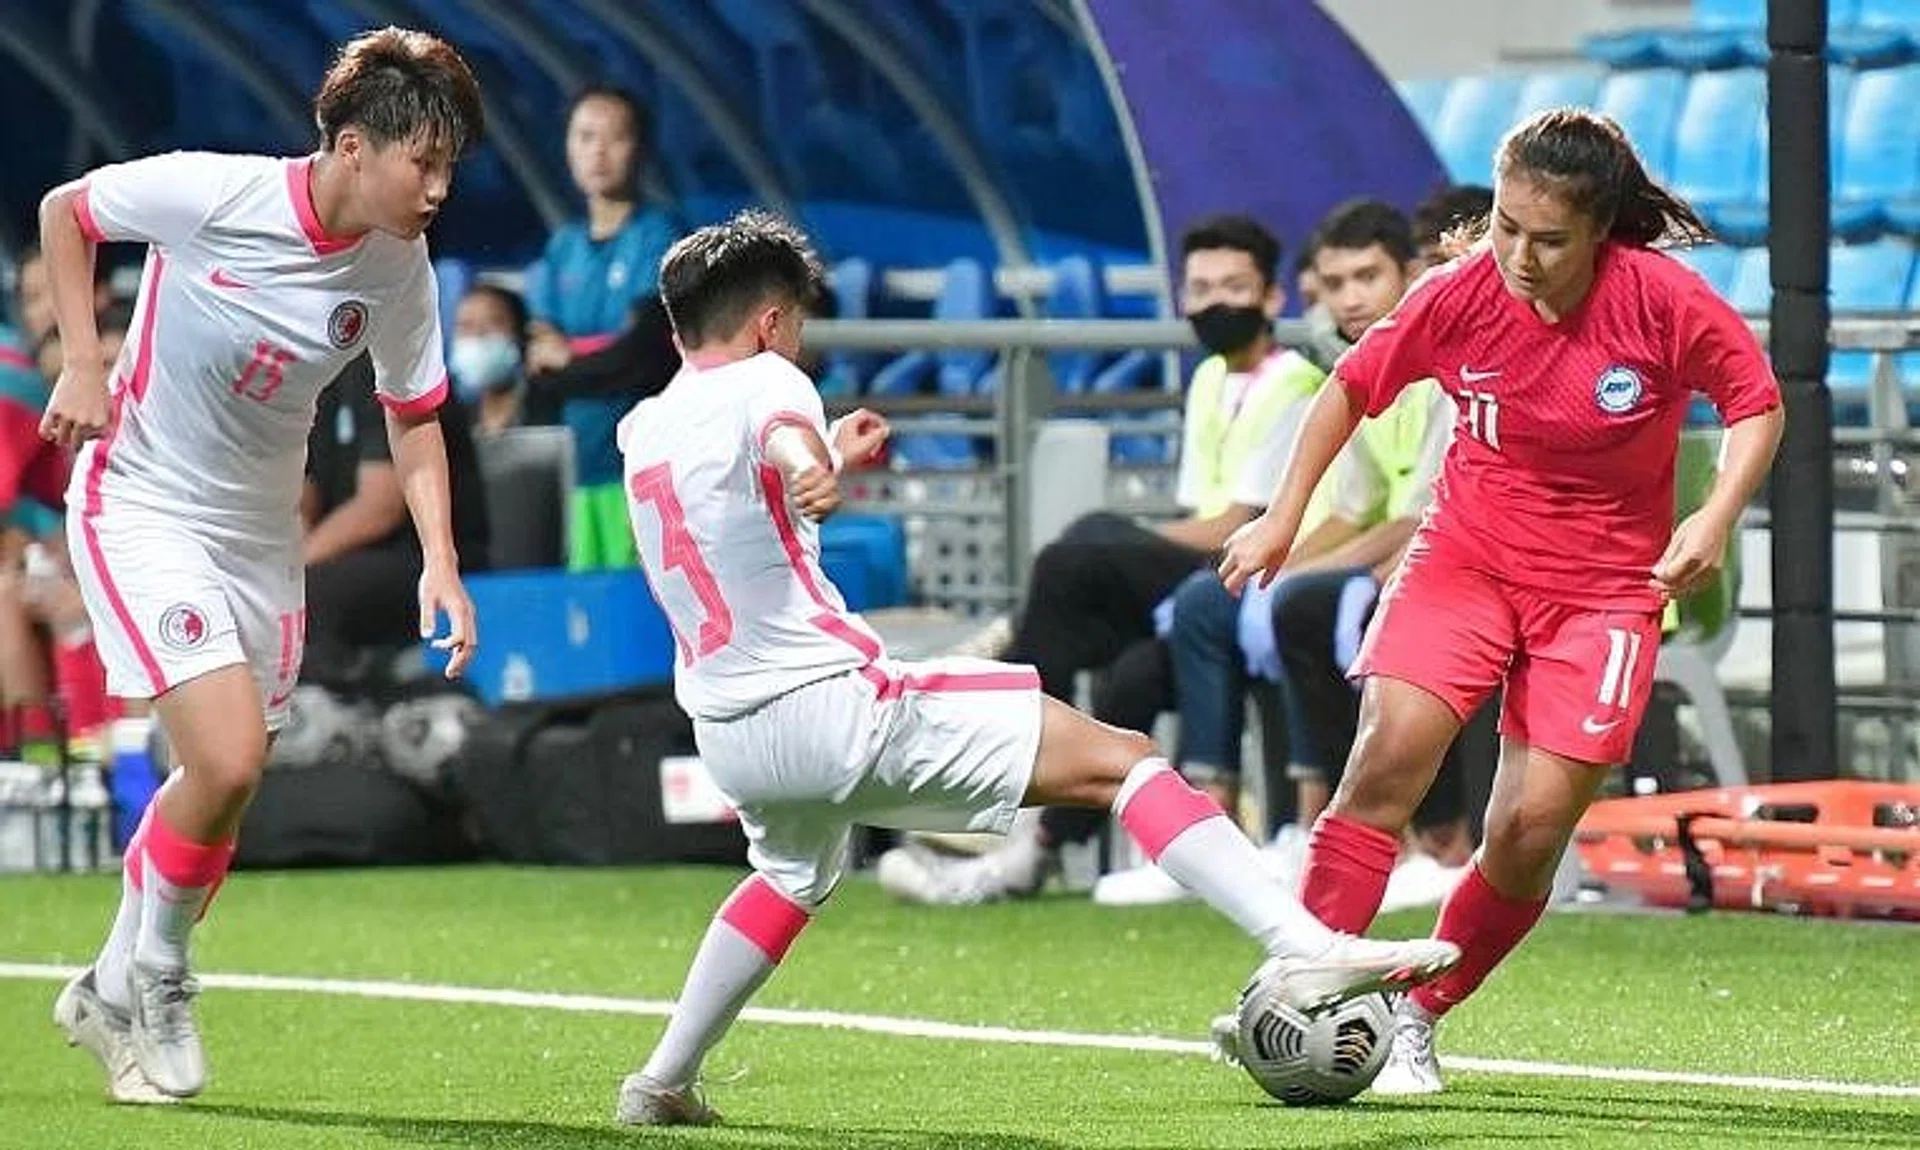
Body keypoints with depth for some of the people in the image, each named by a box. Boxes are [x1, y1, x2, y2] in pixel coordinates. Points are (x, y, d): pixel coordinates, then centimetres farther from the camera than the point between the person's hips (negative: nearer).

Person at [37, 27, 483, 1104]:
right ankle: (156, 974, 5)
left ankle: (118, 995, 32)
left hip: (261, 532, 6)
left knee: (223, 796, 10)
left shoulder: (400, 270, -8)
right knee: (227, 758, -19)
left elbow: (414, 414, 7)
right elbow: (64, 210, -4)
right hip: (140, 506, -6)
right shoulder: (212, 194, -22)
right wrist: (83, 362, -11)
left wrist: (440, 560, -5)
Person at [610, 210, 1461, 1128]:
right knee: (1117, 758, -9)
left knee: (791, 878, 39)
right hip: (830, 701, -8)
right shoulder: (763, 381, -6)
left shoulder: (643, 430, 17)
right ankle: (1307, 947, -22)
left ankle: (662, 1083, 36)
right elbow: (786, 432, -32)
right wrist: (814, 468, -53)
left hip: (724, 733, 8)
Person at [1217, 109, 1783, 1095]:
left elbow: (1755, 403, -2)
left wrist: (1717, 516, -17)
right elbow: (1354, 387, 4)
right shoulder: (1459, 297, -13)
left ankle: (1417, 1018, 12)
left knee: (1534, 826, -8)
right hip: (1466, 557, 1)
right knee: (1388, 753, -21)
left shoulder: (1664, 301, -18)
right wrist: (1283, 517, 4)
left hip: (1604, 585, -1)